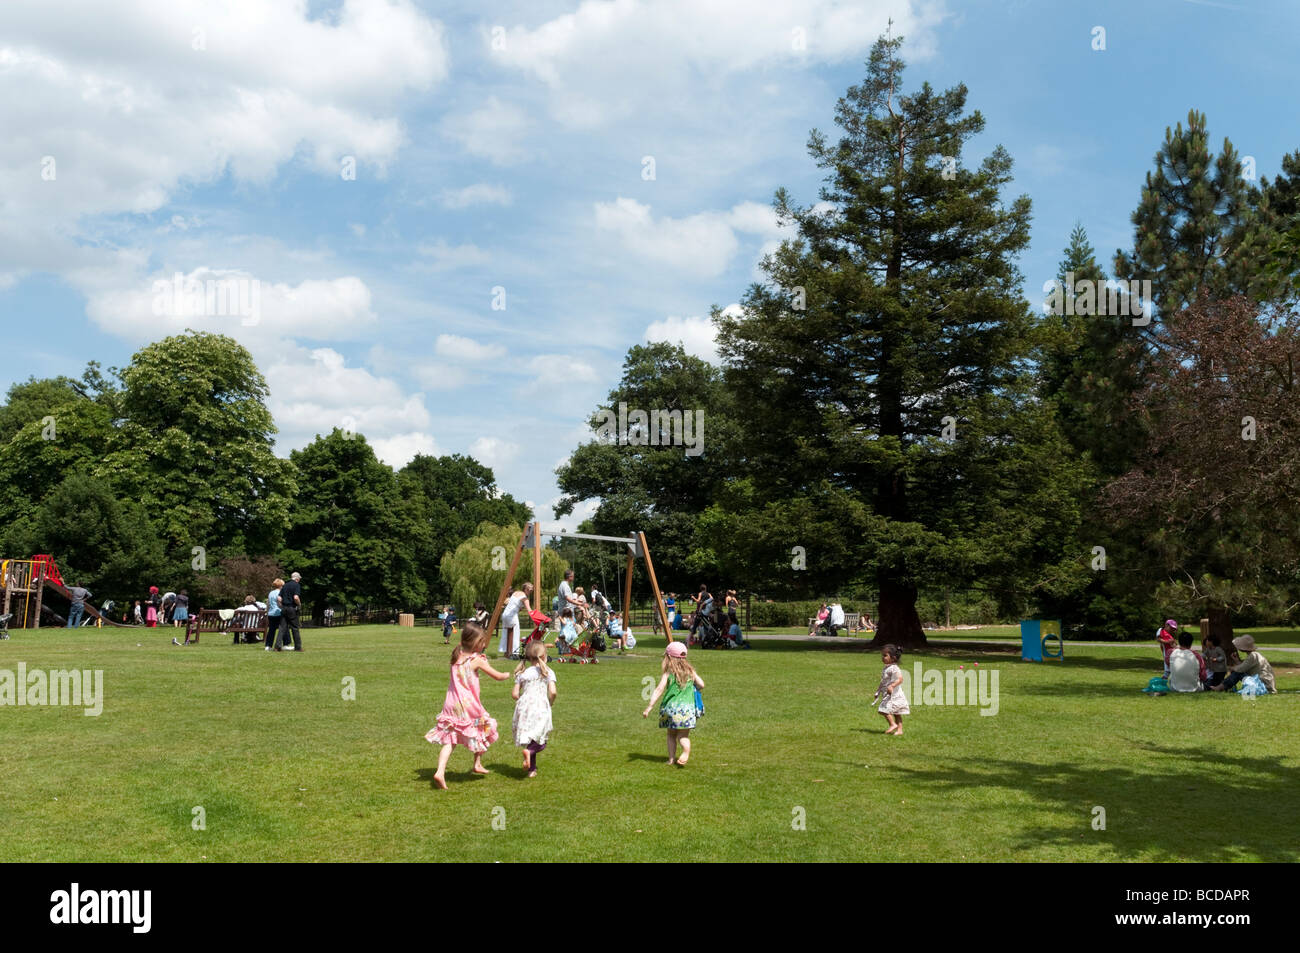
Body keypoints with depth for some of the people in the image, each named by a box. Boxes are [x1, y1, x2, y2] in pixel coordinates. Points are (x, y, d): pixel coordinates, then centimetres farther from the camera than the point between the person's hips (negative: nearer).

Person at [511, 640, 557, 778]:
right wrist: (550, 704, 11)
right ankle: (529, 751, -27)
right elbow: (552, 692, -7)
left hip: (524, 706, 3)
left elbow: (514, 694, 7)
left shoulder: (523, 673, 12)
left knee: (529, 739, 14)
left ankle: (532, 769, 9)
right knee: (540, 743, 3)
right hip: (540, 707, -3)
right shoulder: (548, 672, 3)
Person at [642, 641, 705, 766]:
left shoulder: (668, 673, -1)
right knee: (683, 735, 4)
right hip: (687, 706, 1)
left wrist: (649, 707, -8)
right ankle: (686, 751, -24)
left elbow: (659, 690, -7)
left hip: (671, 707, -1)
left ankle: (671, 758, 11)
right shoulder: (690, 670, 7)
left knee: (671, 734, 17)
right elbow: (701, 685, 7)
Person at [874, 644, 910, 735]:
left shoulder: (894, 668, -14)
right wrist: (878, 692, 26)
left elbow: (900, 679, -26)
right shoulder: (886, 668, 15)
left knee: (884, 710, -15)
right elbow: (883, 682, 25)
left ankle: (893, 724, -5)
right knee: (896, 713, 9)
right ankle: (899, 729, 10)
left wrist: (892, 686, -38)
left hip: (894, 695, -9)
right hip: (887, 695, 9)